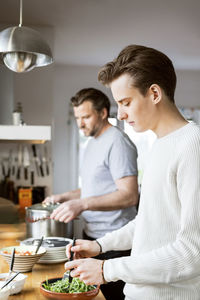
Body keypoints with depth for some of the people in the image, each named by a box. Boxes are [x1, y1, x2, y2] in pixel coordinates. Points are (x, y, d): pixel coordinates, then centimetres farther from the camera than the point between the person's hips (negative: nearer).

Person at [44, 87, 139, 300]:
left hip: (113, 243, -9)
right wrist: (64, 197, 14)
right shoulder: (92, 142, 15)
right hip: (92, 235, 9)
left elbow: (129, 195, -23)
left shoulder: (117, 141, -15)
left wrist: (82, 204, -30)